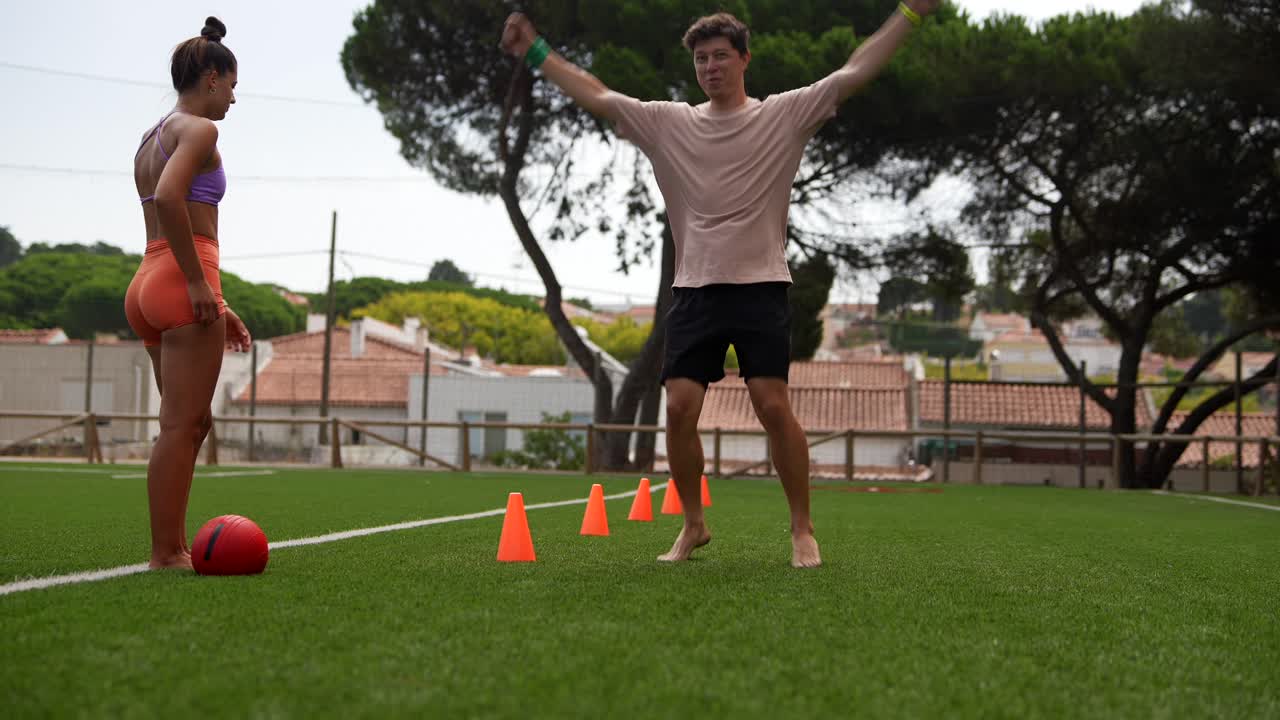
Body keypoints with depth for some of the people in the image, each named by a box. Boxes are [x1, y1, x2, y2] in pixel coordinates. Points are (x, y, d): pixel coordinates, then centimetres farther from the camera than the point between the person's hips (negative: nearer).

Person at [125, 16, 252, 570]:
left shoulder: (150, 140, 23)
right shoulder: (199, 129, -5)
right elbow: (169, 197, -23)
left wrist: (215, 304, 22)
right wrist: (199, 283, -20)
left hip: (149, 282, 9)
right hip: (182, 280, -9)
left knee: (194, 423, 15)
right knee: (181, 425, -8)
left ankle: (175, 546, 17)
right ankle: (166, 555, -6)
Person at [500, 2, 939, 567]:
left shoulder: (785, 114, 3)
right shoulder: (668, 123, 10)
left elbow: (854, 73, -2)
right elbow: (597, 97, 13)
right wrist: (535, 53, 11)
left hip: (761, 287, -3)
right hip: (694, 288, 3)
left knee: (773, 406, -9)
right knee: (679, 408, -3)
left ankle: (802, 529, 5)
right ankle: (693, 525, 15)